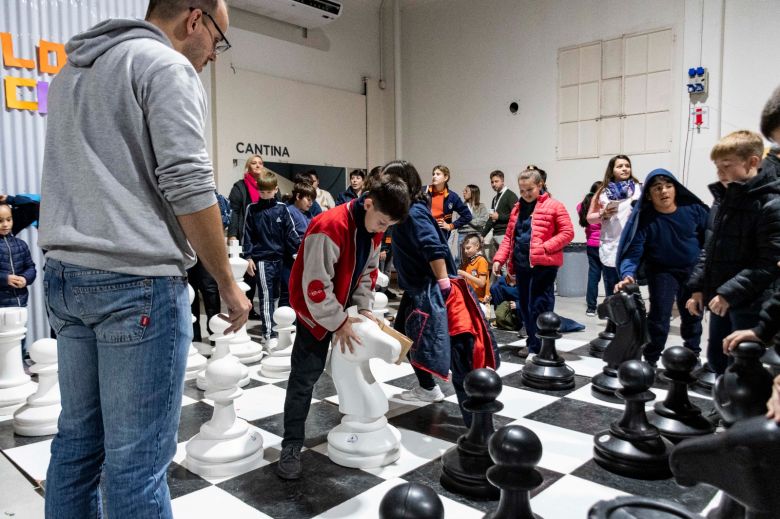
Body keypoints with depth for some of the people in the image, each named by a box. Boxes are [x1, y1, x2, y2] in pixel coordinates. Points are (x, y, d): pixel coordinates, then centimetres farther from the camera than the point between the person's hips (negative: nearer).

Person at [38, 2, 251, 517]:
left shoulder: (73, 70, 22)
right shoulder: (167, 66, -6)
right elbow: (188, 186, -15)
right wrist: (228, 282, -7)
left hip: (65, 275, 9)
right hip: (137, 281, -9)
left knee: (79, 436, 16)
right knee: (136, 456, -1)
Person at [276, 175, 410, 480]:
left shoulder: (373, 229, -4)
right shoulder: (330, 227, -31)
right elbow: (316, 286, -29)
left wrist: (364, 308, -2)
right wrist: (338, 323, -22)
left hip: (344, 307, 8)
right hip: (316, 310, -7)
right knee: (305, 376, -6)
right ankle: (292, 445, 4)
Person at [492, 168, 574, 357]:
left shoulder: (553, 206, -3)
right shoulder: (517, 208, 16)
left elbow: (567, 232, -7)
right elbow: (509, 236, 17)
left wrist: (544, 248, -18)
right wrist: (499, 259, 5)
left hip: (543, 265, -6)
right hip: (521, 265, 7)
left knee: (539, 306, -3)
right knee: (524, 306, 12)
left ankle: (538, 347, 7)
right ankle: (533, 342, 26)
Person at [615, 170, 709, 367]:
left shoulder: (693, 209, -15)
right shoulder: (644, 218, -21)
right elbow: (633, 250, -26)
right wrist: (628, 274, -43)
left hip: (694, 270, 3)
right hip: (662, 271, -3)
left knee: (692, 315, 17)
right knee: (659, 316, -14)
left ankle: (693, 355, 39)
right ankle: (650, 360, 2)